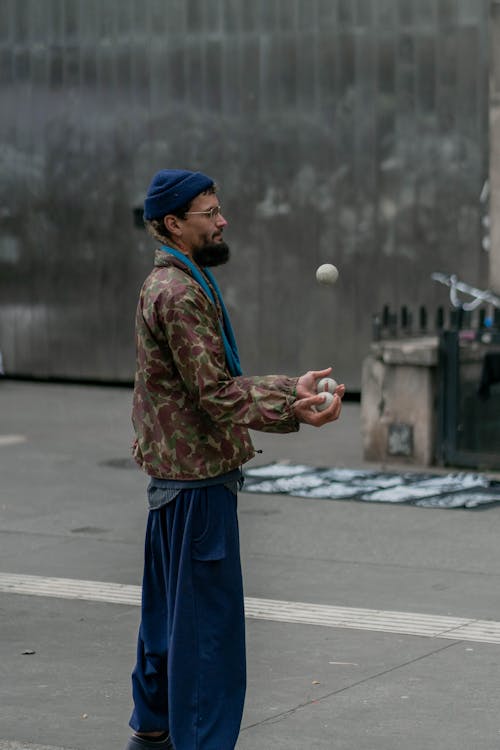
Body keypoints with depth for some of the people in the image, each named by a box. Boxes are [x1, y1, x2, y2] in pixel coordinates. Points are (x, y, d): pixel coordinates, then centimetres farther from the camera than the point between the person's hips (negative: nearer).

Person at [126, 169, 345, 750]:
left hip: (174, 474, 11)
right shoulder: (179, 293, -17)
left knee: (169, 610, 18)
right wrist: (294, 412, -26)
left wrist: (291, 387, 11)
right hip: (198, 477, -11)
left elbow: (221, 381, 17)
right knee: (208, 617, -6)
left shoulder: (174, 284, 16)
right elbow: (215, 395, -22)